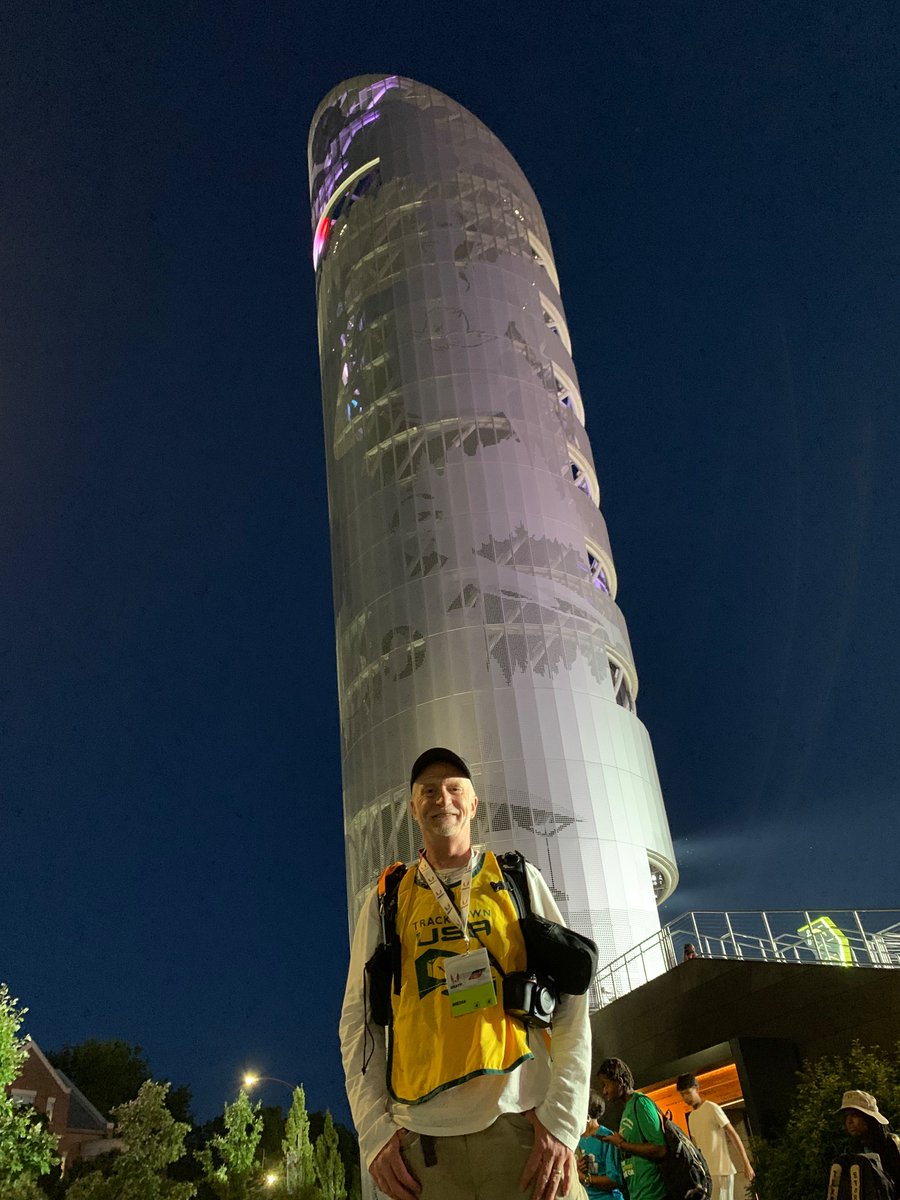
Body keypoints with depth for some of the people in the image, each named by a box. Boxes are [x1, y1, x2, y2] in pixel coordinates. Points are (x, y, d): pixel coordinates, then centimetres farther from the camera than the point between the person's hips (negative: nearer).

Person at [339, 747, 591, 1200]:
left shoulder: (520, 880, 9)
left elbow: (570, 997, 2)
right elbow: (358, 1018, 9)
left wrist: (562, 1116, -8)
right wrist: (375, 1128, -3)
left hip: (522, 1124, -1)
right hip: (422, 1137, 1)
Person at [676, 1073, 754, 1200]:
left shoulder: (711, 1108, -6)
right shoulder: (691, 1117, 15)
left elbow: (733, 1135, -8)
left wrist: (746, 1165, -12)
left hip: (721, 1170, -7)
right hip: (705, 1172, 7)